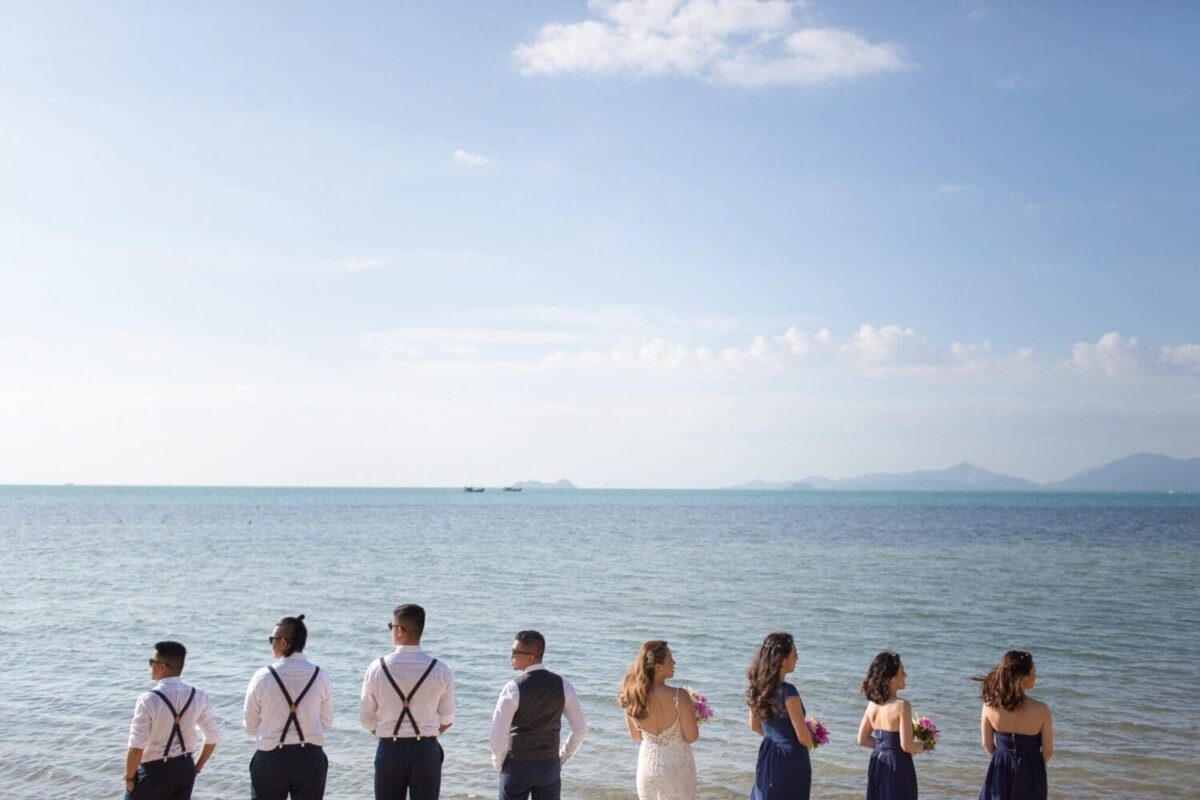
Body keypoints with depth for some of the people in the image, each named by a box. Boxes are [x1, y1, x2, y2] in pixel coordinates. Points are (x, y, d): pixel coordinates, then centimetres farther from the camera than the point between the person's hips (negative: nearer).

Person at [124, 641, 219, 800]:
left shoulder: (148, 700, -20)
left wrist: (129, 777, -6)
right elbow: (212, 738, 4)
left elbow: (136, 748, -22)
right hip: (185, 768, 5)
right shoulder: (198, 696, -4)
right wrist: (197, 768, 16)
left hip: (154, 771, -5)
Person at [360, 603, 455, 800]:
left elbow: (367, 719, 1)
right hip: (427, 751, 0)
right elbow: (446, 720, 3)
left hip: (389, 750, 0)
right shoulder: (439, 669, -5)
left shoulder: (377, 667, -6)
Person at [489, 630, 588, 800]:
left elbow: (498, 736, -16)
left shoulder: (513, 688, -16)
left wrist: (499, 763, 1)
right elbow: (580, 729, 1)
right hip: (550, 767, 3)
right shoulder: (563, 685, -3)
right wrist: (561, 758, 11)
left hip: (517, 766, -3)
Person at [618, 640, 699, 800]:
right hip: (676, 766, -4)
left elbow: (636, 736, 4)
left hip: (647, 765, 4)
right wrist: (691, 713, 3)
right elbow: (691, 737, -14)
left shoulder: (632, 697, -10)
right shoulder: (679, 696, -24)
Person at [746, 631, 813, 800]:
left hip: (767, 757, 7)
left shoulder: (758, 687, 0)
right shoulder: (787, 692, -22)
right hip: (790, 761, -7)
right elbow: (803, 737, -16)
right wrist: (810, 744, 5)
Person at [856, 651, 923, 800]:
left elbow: (862, 740, 8)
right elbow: (907, 746, -18)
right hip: (897, 766, -7)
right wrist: (922, 746, 2)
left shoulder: (872, 704, 2)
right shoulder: (901, 705, -18)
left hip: (877, 764, 7)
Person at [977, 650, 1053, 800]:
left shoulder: (990, 705, -15)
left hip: (999, 771, 2)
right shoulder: (1040, 710, -21)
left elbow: (987, 744, -1)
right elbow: (1048, 751, -8)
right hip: (1029, 773, -2)